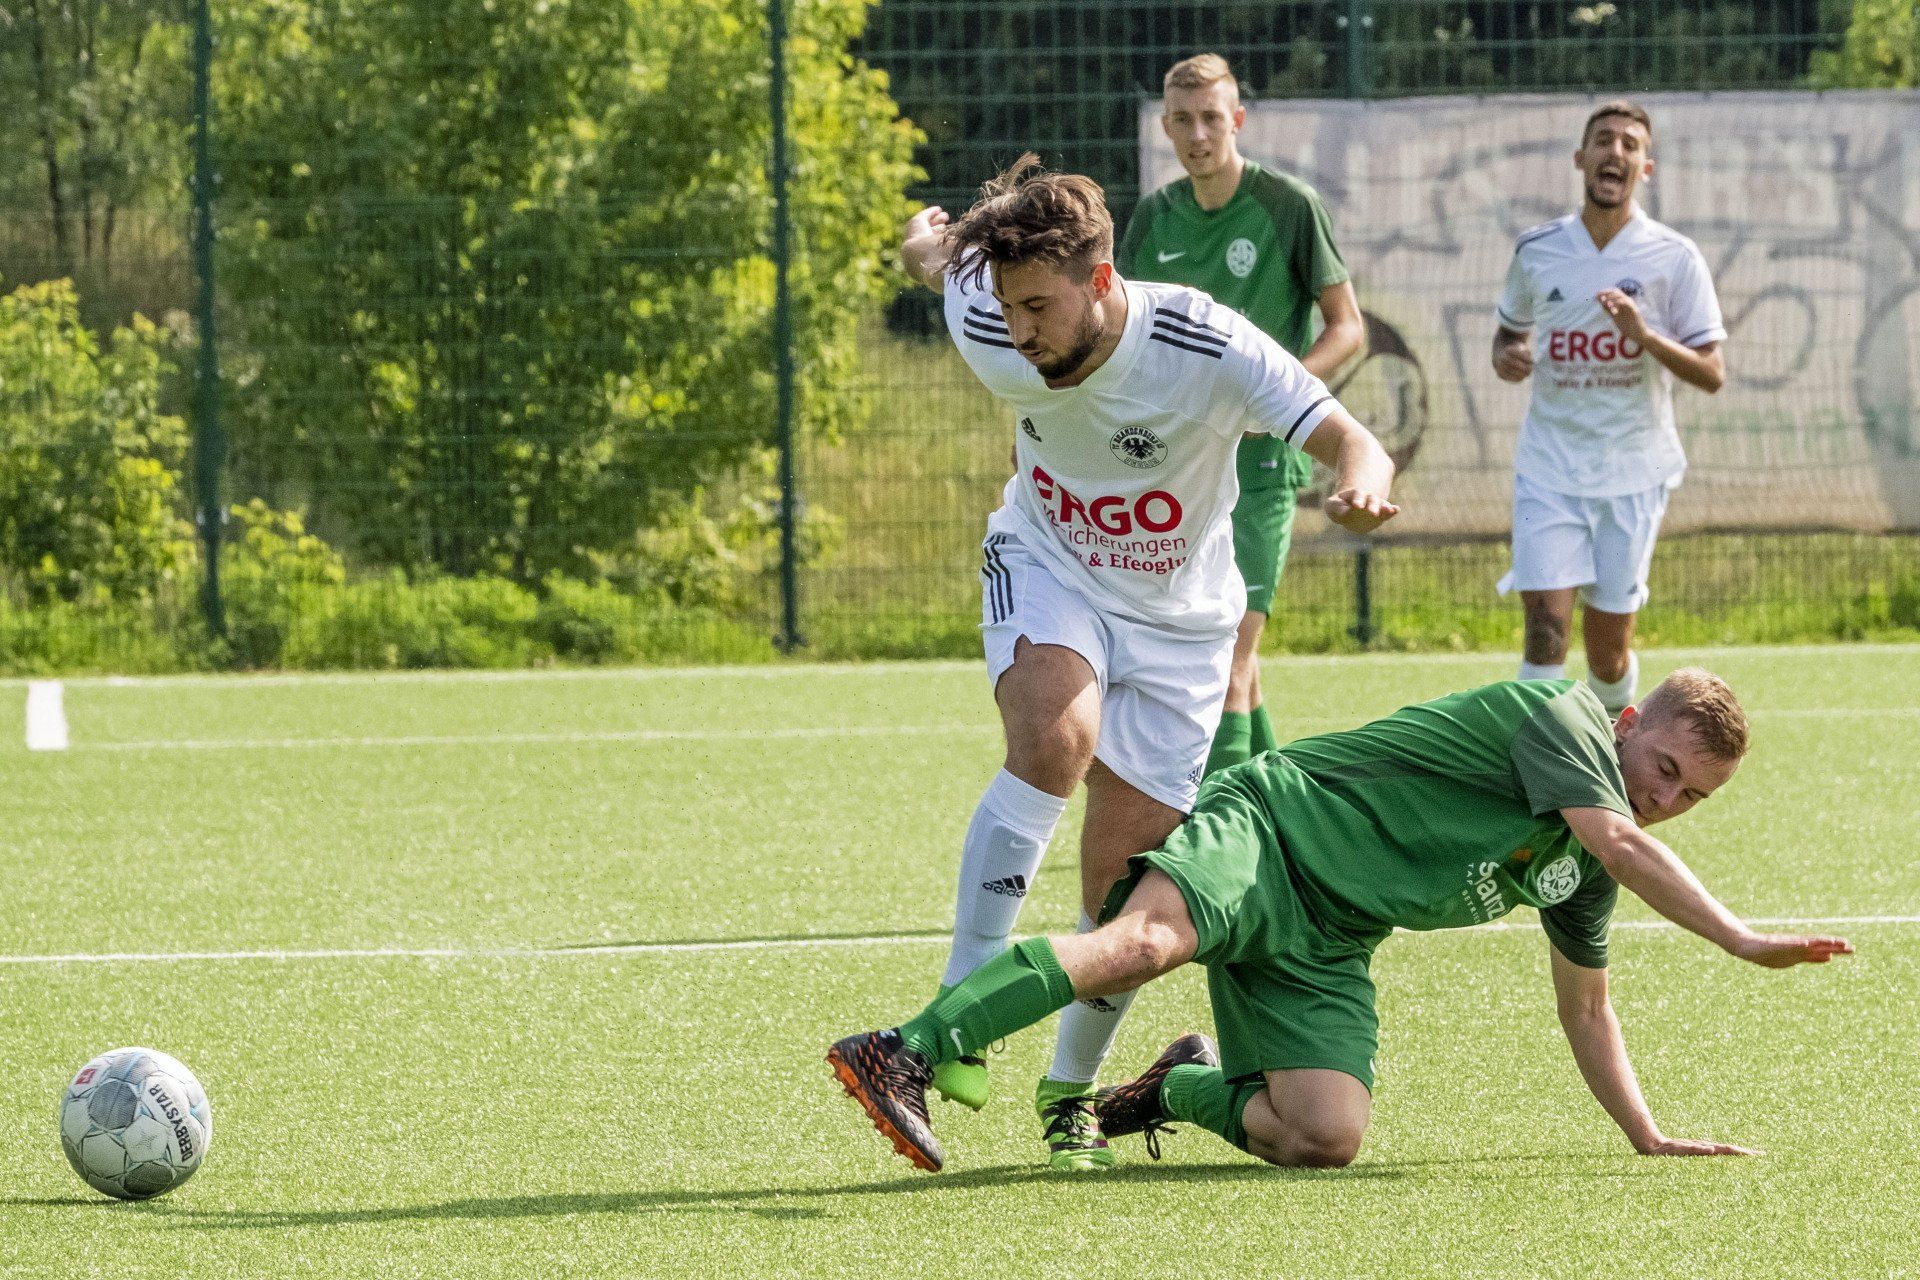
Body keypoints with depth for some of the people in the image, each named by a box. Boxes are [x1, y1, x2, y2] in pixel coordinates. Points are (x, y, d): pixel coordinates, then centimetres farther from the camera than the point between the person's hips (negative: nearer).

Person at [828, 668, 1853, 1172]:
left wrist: (1647, 1136, 21)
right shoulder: (1558, 714, -8)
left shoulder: (1579, 869, 17)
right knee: (1145, 941, -38)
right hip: (1268, 826, -8)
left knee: (1325, 1137, -18)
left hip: (1324, 944, 8)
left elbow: (1584, 1007, 27)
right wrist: (1741, 941, -24)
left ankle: (1188, 1088, 12)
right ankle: (902, 1055, -44)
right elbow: (1622, 842, -23)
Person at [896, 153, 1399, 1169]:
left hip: (1177, 617, 0)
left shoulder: (1209, 350, -30)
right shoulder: (996, 344, -22)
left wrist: (1364, 485, -53)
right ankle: (960, 1011, -31)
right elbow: (935, 253, 0)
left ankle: (1070, 1093, 23)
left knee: (1120, 875, -1)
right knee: (1056, 735, -33)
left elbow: (1352, 445, -34)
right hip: (1046, 570, 0)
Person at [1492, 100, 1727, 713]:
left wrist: (1645, 336, -22)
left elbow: (1712, 373, -4)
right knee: (1546, 627, -15)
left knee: (1608, 652, 5)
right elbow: (1510, 333, 20)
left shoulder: (1674, 258, -3)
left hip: (1634, 473, -1)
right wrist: (1507, 356, -4)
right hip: (1549, 472, 1)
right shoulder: (1537, 250, 3)